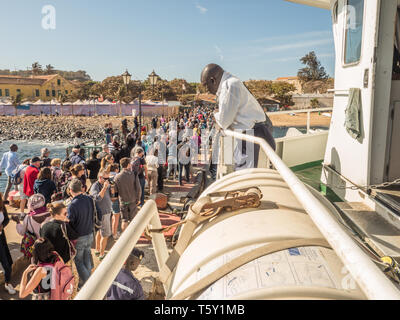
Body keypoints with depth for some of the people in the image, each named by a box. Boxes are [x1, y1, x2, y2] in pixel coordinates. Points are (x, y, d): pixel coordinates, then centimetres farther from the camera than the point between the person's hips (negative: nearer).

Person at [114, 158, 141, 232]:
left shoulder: (117, 177, -9)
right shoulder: (134, 175, -14)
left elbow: (115, 190, -5)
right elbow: (138, 189, -13)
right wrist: (138, 199, 2)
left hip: (123, 201, 1)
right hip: (133, 201, -1)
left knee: (124, 220, 12)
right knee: (132, 220, 13)